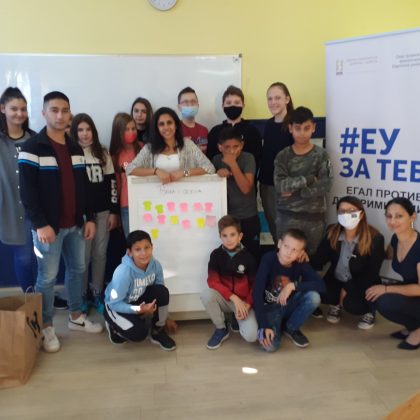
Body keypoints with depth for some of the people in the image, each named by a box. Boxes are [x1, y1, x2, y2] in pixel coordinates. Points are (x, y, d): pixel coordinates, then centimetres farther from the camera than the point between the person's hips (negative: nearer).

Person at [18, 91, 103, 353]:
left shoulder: (76, 149, 10)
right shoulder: (32, 148, -10)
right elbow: (27, 191, -14)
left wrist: (89, 218, 7)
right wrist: (40, 224, -19)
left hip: (75, 224, 6)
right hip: (48, 226, -6)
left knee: (78, 269, 15)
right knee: (48, 277, 2)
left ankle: (76, 317, 32)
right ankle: (46, 327, 17)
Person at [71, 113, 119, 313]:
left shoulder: (103, 153, 7)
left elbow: (111, 183, 6)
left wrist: (114, 212, 2)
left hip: (103, 212, 3)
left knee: (100, 254, 9)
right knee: (83, 255, 2)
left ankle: (97, 294, 21)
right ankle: (82, 295, 17)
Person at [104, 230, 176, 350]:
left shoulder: (155, 265, -19)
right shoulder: (123, 272, -34)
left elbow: (161, 296, -4)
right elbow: (114, 303, -27)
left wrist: (164, 317, -1)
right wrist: (139, 310, -35)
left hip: (139, 299, 5)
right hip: (117, 306, -4)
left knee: (162, 292, -24)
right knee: (139, 333, -26)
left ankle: (158, 332, -1)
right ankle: (113, 325, 9)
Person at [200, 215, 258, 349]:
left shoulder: (248, 256, -9)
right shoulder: (216, 254, -8)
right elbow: (213, 281, -14)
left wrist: (247, 305, -18)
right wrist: (234, 298, -23)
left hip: (243, 301, -1)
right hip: (224, 299, 1)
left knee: (251, 336, -24)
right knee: (206, 295, -33)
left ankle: (237, 318, 13)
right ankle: (221, 329, -8)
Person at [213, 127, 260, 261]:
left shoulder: (248, 158, -11)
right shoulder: (217, 160, -1)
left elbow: (246, 188, -21)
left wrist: (233, 164, -25)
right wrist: (218, 173, -18)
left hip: (248, 217, -2)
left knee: (252, 255, 8)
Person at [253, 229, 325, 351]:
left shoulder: (301, 264, -13)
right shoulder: (268, 259, -22)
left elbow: (321, 285, -23)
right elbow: (257, 293, -26)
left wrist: (293, 285, -32)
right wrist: (264, 325, -31)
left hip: (289, 305, 3)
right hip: (270, 307, -3)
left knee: (314, 297, -26)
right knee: (270, 345, -27)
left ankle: (290, 328, 0)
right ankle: (278, 326, 10)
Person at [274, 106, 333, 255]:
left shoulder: (321, 155, 0)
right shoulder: (283, 156, 1)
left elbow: (325, 185, -12)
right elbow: (279, 185, -12)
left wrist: (295, 191, -13)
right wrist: (308, 179, -14)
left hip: (314, 217, 0)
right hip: (287, 217, 0)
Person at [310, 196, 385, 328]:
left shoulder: (375, 238, -18)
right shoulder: (331, 232, -7)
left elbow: (371, 274, -13)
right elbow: (319, 260, -6)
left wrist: (348, 289, -18)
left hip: (362, 285, -3)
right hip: (336, 281, 3)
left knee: (351, 305, -32)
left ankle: (369, 311, 7)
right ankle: (336, 303, 11)